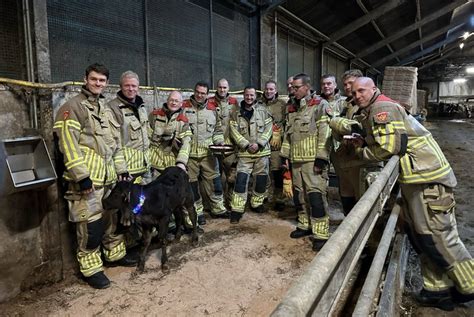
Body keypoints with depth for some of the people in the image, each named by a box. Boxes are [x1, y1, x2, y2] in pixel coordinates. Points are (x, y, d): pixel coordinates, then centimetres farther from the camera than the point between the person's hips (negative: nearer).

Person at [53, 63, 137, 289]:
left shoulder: (105, 108, 18)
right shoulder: (72, 107, -7)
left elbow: (115, 142, 21)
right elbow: (68, 144, -16)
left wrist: (122, 169, 16)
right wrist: (81, 175, -21)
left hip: (109, 175, 8)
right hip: (87, 177, -8)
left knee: (114, 216, 16)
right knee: (90, 224, -2)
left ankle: (115, 254, 32)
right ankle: (91, 268, 12)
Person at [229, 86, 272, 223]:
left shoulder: (263, 110, 3)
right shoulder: (236, 113, 4)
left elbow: (268, 129, -2)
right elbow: (234, 131, -2)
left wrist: (259, 143, -15)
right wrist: (246, 145, -14)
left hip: (262, 151, 1)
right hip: (244, 152, -1)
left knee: (261, 179, 10)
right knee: (241, 180, -7)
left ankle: (257, 203, 30)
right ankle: (237, 209, -2)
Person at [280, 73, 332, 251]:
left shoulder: (320, 105, -6)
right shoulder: (292, 108, 16)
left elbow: (325, 134, -13)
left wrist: (321, 159, -18)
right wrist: (285, 155, 13)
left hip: (313, 160, -7)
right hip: (296, 160, 7)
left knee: (316, 195, -8)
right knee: (299, 194, 13)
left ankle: (321, 234, 0)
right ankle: (305, 225, 29)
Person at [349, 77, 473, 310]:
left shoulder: (381, 108, -12)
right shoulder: (373, 111, 19)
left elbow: (389, 147, -21)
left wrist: (361, 153, -5)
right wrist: (364, 143, 9)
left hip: (427, 178, -11)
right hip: (417, 178, 11)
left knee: (438, 235, -5)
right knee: (420, 233, 13)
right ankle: (438, 289, 22)